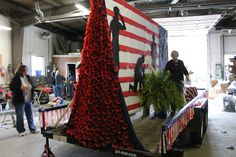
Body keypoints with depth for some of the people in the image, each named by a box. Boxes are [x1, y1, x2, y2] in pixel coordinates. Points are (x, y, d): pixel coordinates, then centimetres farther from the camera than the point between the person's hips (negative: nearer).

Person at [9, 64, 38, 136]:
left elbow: (32, 86, 19)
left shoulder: (28, 77, 10)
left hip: (28, 100, 6)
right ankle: (21, 130, 17)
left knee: (30, 115, 12)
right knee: (20, 116, 4)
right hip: (19, 100, -6)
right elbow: (12, 87, -16)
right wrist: (21, 87, -25)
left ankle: (32, 129, 22)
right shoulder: (16, 78, -10)